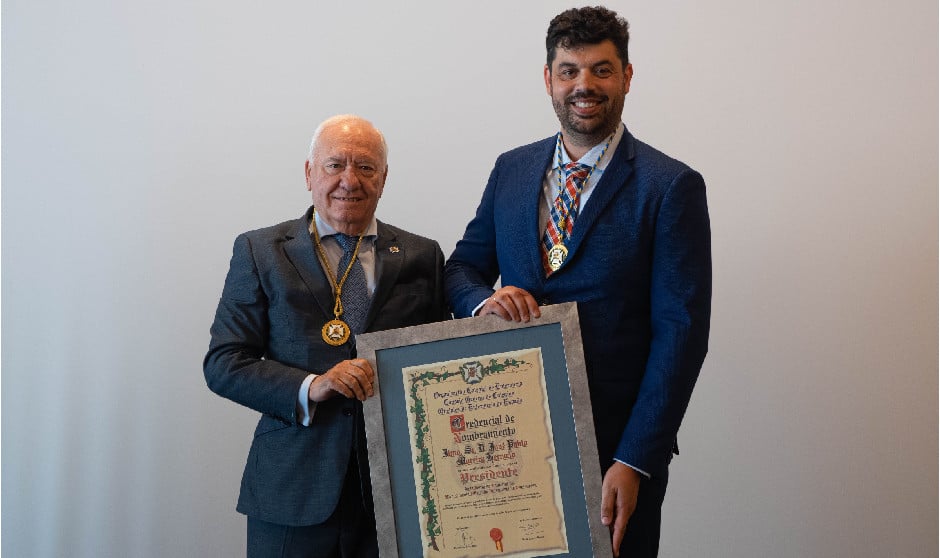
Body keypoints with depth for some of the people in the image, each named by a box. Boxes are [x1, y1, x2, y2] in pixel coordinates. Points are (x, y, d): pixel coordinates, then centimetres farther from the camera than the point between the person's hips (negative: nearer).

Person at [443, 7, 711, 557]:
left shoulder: (671, 186, -9)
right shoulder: (512, 170, 6)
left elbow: (681, 332, -12)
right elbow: (461, 268, 13)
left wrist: (634, 461, -16)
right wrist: (485, 298, -12)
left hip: (618, 448, -4)